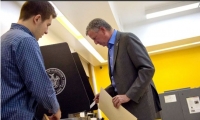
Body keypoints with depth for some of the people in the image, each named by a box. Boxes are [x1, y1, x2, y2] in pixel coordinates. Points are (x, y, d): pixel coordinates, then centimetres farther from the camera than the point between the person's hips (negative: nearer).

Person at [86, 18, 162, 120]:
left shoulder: (128, 38, -8)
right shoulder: (111, 48, 18)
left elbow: (148, 69, -17)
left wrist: (129, 95, -21)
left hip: (139, 102, -8)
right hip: (124, 105, 8)